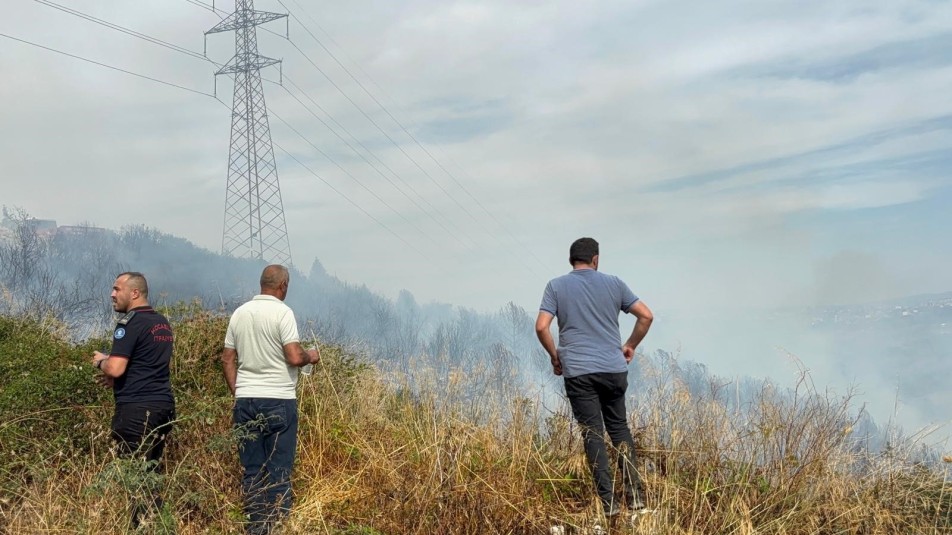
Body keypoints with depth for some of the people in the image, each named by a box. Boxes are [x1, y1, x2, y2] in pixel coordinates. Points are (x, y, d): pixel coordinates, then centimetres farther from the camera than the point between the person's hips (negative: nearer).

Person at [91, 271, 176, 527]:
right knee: (152, 472, 13)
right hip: (164, 405, 8)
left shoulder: (130, 323, -11)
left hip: (136, 408, -8)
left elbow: (115, 369, -18)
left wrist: (100, 360, 3)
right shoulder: (162, 323, 15)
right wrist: (117, 378, 21)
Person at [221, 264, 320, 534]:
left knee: (252, 469, 10)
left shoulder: (239, 313, 9)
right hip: (278, 401, -5)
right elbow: (294, 358, -17)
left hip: (245, 401, 5)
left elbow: (227, 360, 12)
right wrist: (311, 356, 4)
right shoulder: (282, 312, -9)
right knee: (279, 471, 2)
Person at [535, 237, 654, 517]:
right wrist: (630, 346, 17)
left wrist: (555, 357, 7)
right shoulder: (613, 283, 7)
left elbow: (541, 327, -7)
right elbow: (646, 316, 4)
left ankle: (609, 501, 2)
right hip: (614, 368, 2)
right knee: (619, 427, 16)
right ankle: (634, 493, 10)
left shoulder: (556, 286, 2)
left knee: (593, 434, 3)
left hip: (577, 372, -2)